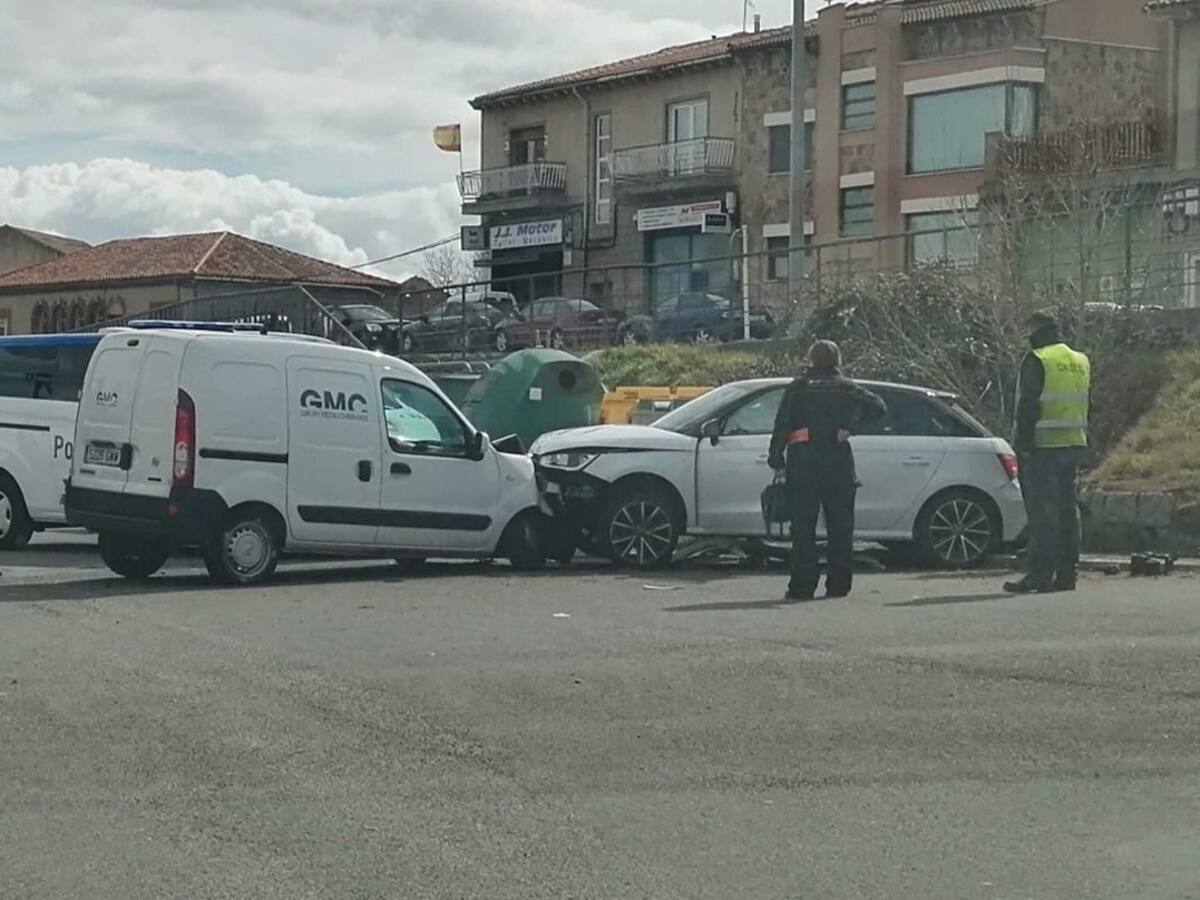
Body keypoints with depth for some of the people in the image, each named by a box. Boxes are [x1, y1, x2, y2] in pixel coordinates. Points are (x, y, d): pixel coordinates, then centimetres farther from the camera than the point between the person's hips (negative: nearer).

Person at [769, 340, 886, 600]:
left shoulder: (797, 388, 5)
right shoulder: (846, 388, 8)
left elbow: (782, 425, -2)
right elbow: (878, 406, -2)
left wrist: (776, 459, 0)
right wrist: (850, 427, 0)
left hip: (802, 463, -1)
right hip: (838, 462, 1)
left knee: (803, 528, 1)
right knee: (840, 527, 8)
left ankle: (802, 586, -3)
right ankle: (838, 585, 5)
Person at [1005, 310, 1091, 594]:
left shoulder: (1036, 361, -9)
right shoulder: (1081, 362, 15)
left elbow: (1028, 407, -14)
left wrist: (1023, 444, -11)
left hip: (1044, 446, -7)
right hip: (1074, 444, 7)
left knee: (1042, 511, -8)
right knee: (1068, 509, 11)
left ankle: (1040, 575, -11)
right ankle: (1066, 573, 14)